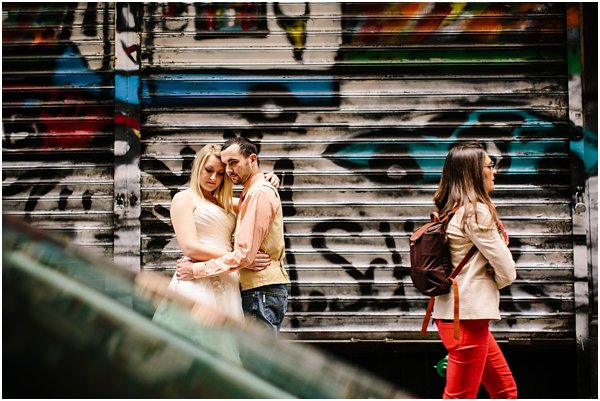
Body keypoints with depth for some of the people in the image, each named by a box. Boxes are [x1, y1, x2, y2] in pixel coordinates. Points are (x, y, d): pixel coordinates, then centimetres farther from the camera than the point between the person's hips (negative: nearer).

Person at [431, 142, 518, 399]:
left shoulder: (450, 211, 12)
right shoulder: (477, 211, -13)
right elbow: (507, 272, -12)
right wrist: (490, 283, 7)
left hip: (452, 314, 9)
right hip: (467, 318, -9)